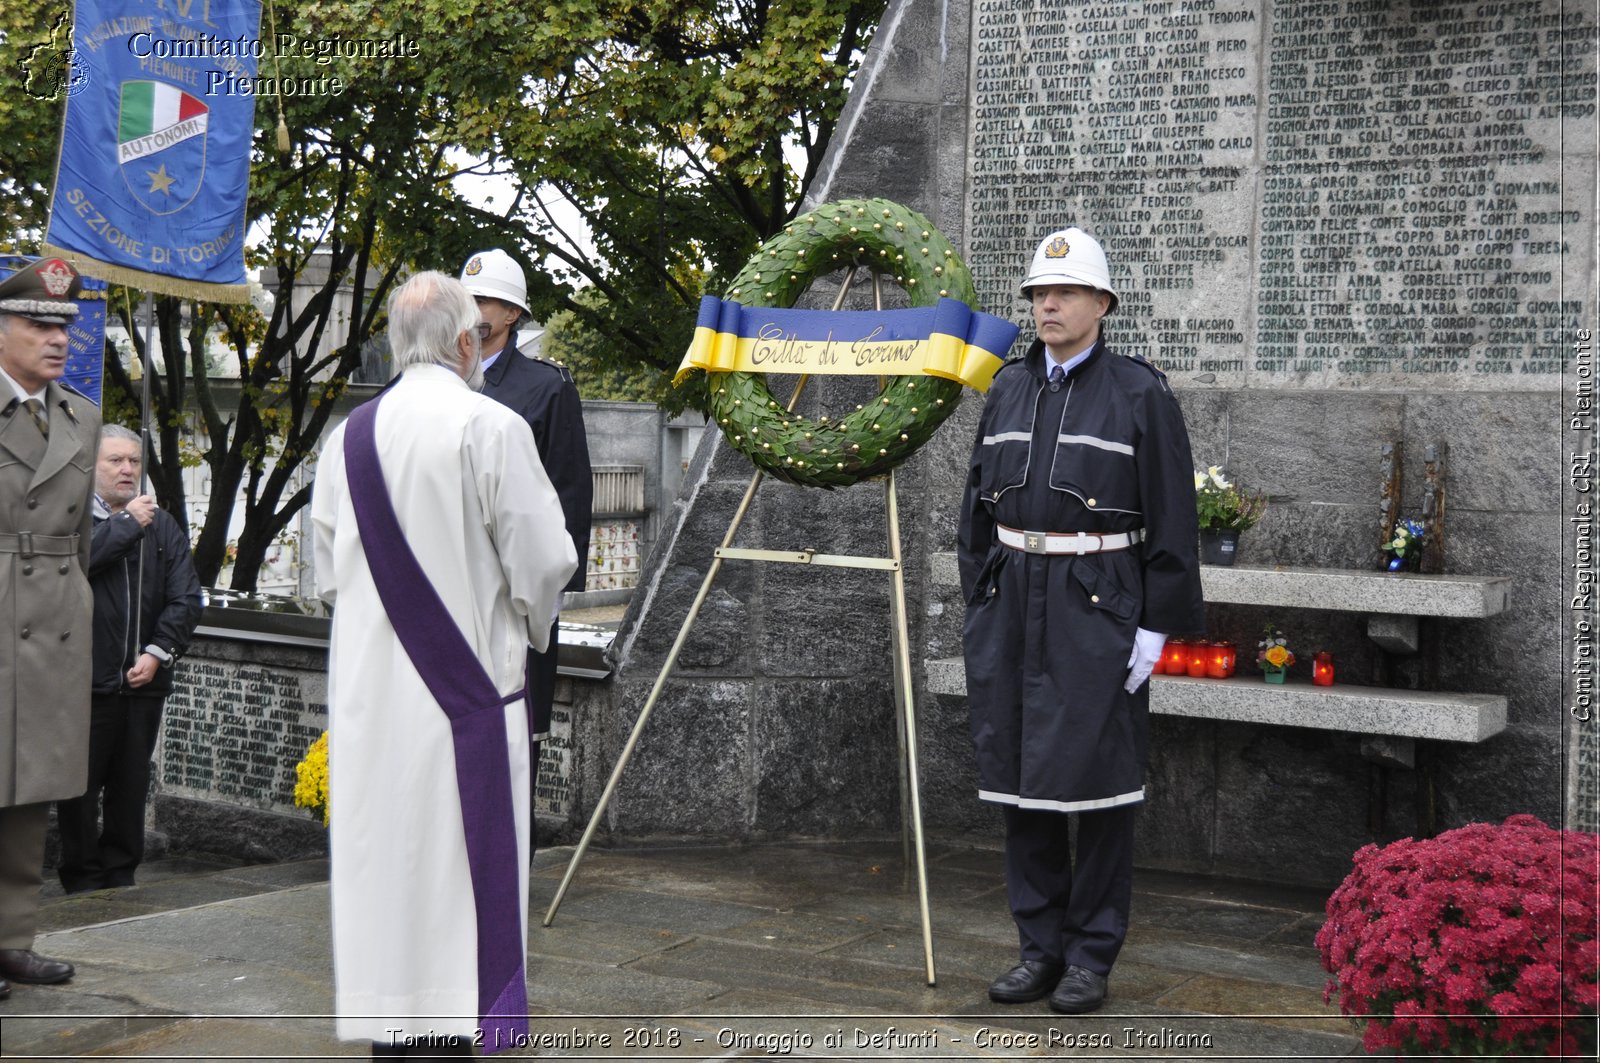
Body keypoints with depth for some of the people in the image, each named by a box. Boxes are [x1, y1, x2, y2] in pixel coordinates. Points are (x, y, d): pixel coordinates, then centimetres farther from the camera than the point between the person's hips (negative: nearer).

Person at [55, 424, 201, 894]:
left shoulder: (162, 525, 12)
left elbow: (186, 598, 6)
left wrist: (157, 653, -6)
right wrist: (128, 523, -12)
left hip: (143, 679, 4)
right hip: (85, 679, -4)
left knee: (131, 788, 10)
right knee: (81, 787, 2)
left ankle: (121, 877, 20)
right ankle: (82, 882, 13)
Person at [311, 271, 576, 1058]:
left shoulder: (350, 435, 5)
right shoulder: (491, 428, -11)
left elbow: (328, 570, 12)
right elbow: (544, 558, -9)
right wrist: (529, 625, 11)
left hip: (367, 689, 5)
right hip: (464, 685, -5)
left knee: (380, 853, 10)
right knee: (457, 861, 2)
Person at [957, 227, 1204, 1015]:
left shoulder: (1141, 394, -4)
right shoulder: (1009, 389, 11)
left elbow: (1172, 518, -6)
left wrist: (1157, 626, -10)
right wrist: (978, 604, 11)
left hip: (1098, 609, -5)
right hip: (1012, 603, 5)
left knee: (1095, 777, -1)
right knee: (1017, 776, 8)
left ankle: (1092, 958, 10)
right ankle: (1040, 948, 19)